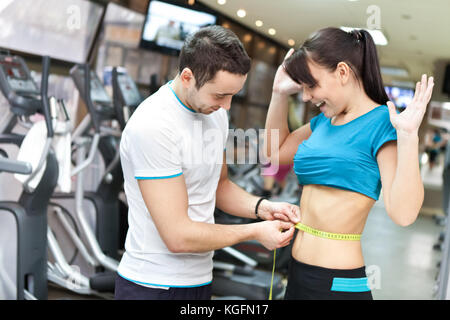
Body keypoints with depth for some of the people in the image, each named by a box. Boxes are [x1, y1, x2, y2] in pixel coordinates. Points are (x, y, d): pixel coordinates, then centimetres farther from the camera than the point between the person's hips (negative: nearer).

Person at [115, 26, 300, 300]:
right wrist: (255, 232, -14)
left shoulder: (216, 112, 3)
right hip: (153, 287, -7)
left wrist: (262, 208, -2)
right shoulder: (153, 126, -23)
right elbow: (178, 236, -23)